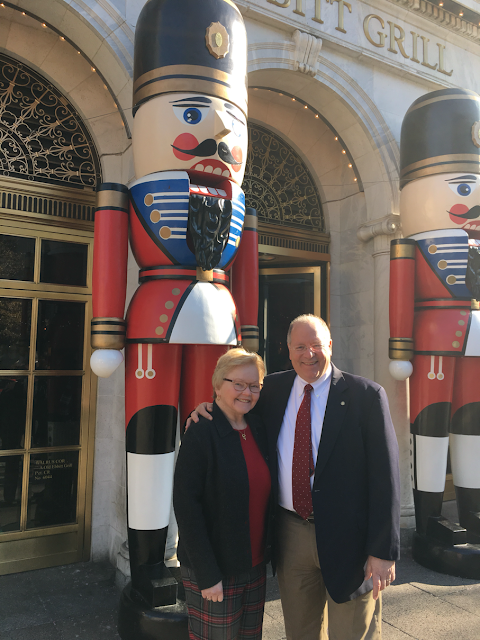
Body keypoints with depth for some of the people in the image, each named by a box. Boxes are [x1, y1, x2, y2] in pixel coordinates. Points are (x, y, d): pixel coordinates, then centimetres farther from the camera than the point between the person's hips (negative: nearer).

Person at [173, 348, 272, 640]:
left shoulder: (258, 428, 3)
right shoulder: (201, 433, -17)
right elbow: (186, 504, -18)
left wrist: (266, 552, 7)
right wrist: (207, 574, -18)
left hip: (255, 564, 6)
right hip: (214, 569, -6)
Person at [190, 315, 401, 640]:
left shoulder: (366, 395, -11)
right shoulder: (274, 388, 1)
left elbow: (385, 475, -12)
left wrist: (384, 551, -14)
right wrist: (207, 409, -1)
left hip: (346, 537, -3)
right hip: (291, 532, 4)